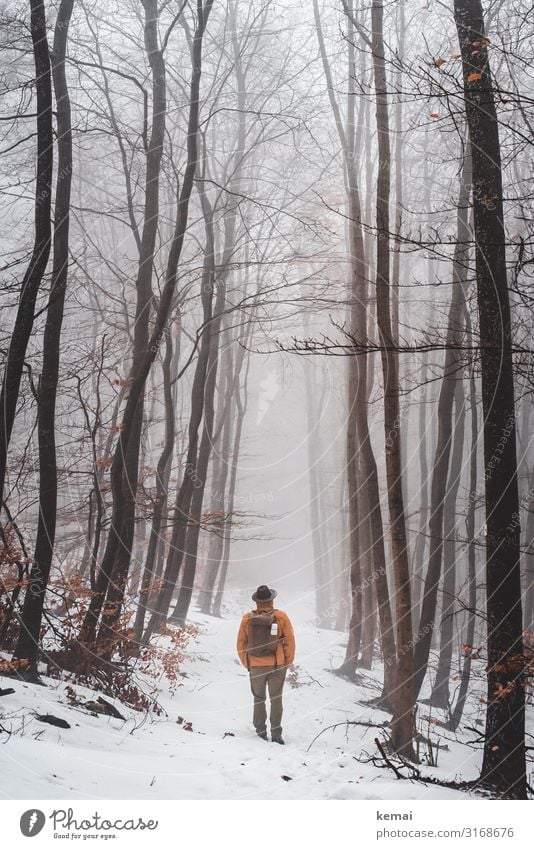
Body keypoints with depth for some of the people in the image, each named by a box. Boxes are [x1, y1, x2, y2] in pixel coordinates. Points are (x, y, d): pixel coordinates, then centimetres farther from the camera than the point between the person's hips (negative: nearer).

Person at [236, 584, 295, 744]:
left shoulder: (247, 618, -3)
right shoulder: (281, 617, -7)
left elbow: (241, 644, 3)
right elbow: (290, 641, -4)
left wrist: (246, 663, 13)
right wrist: (288, 662, 7)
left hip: (255, 666, 1)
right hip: (276, 665, -1)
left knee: (259, 699, 16)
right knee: (276, 699, 9)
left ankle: (260, 732, 17)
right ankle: (276, 734, 8)